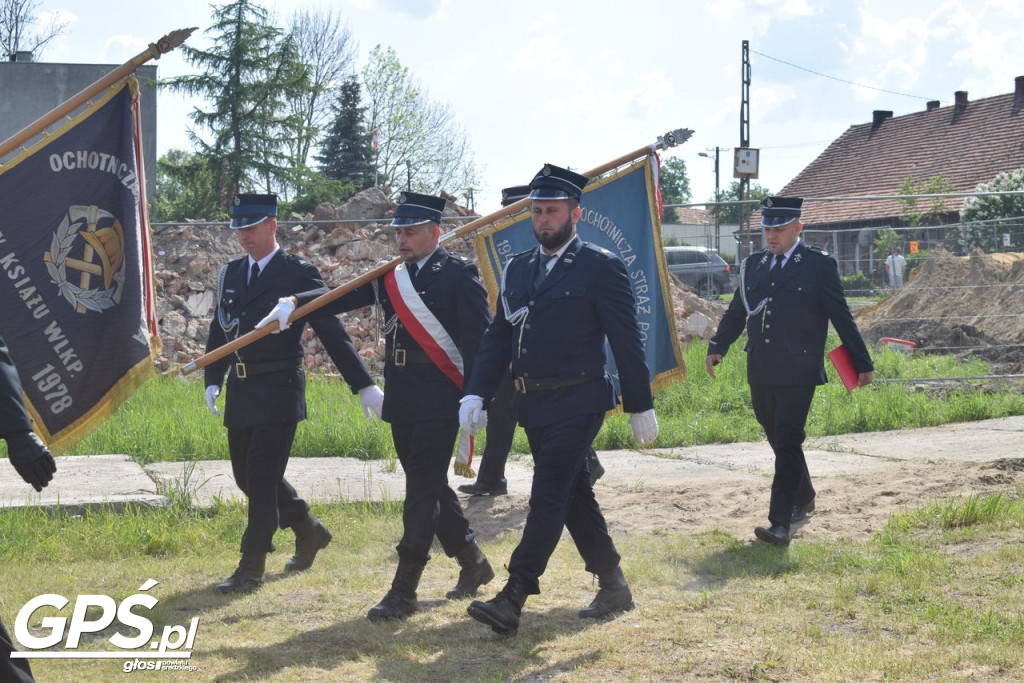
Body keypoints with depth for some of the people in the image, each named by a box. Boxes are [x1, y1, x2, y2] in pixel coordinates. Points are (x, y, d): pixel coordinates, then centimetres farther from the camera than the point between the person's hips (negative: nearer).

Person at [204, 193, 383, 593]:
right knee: (246, 475, 13)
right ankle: (309, 531, 33)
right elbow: (219, 330, 19)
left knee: (262, 477, -8)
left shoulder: (299, 274, -6)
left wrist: (364, 385, -13)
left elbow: (332, 332, -9)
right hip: (240, 393, 7)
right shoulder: (230, 274, 12)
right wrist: (213, 380, 6)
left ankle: (252, 567, 1)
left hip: (279, 391, -7)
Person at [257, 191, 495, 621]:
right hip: (402, 401, 7)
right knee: (428, 488, 15)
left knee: (422, 489, -7)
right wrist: (293, 303, -10)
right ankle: (472, 562, 33)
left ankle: (403, 592, -4)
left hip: (440, 401, -7)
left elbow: (477, 339, -12)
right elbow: (342, 296, 7)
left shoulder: (458, 275, -7)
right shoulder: (390, 276, 14)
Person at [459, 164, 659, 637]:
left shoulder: (601, 267, -7)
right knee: (574, 498, 14)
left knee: (548, 497, -11)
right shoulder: (518, 268, 12)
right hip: (532, 404, 7)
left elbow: (626, 343, -6)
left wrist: (639, 406, -5)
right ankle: (614, 587, 27)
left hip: (576, 403, -7)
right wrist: (476, 393, 1)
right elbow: (498, 337, 12)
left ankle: (513, 601, -15)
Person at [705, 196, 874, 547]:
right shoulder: (753, 265, 13)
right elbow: (736, 312, 17)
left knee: (787, 443, -11)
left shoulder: (819, 265, -1)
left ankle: (780, 524, -15)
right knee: (778, 439, 17)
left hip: (798, 372, -6)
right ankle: (803, 498, 38)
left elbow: (841, 317, 0)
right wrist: (717, 347, 3)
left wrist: (862, 363, 2)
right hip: (761, 372, 6)